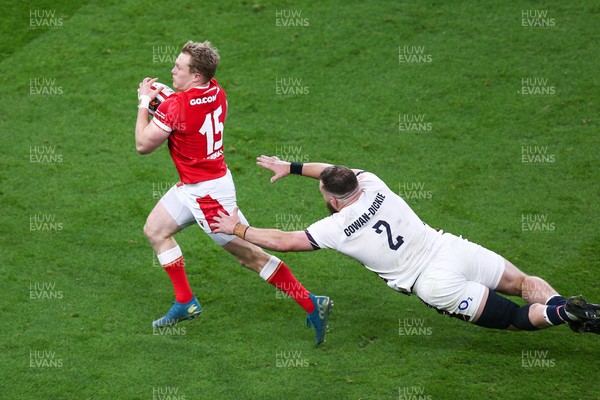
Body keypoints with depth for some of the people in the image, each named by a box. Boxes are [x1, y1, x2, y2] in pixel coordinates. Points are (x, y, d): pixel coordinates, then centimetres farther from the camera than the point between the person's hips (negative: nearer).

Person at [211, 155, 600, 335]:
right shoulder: (373, 184, 5)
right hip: (451, 247, 4)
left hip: (436, 285, -4)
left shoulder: (336, 229, -8)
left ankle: (560, 314, -23)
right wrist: (291, 167, 35)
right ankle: (561, 303, -9)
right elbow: (336, 171, 27)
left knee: (516, 317, 4)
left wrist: (238, 229, 11)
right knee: (525, 283, 18)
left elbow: (283, 241, 1)